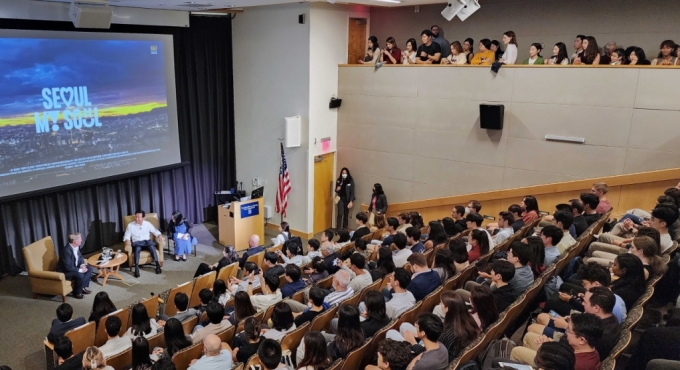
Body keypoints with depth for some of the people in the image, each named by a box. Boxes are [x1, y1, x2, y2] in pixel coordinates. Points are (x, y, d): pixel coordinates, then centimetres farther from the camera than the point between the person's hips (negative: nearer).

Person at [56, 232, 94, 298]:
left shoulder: (77, 247, -4)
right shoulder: (66, 251, -31)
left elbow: (80, 257, 11)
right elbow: (68, 267, -31)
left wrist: (82, 265, -9)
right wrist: (80, 270, -24)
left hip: (74, 267, 9)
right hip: (64, 272, -9)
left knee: (89, 269, 1)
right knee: (80, 275, -29)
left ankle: (83, 287, 6)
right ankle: (77, 292, -8)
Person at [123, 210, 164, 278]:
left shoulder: (148, 224, 6)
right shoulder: (130, 225, 4)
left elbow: (155, 231, 12)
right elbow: (127, 235, 4)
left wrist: (160, 236, -9)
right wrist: (127, 240, -19)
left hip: (147, 241, 1)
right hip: (136, 243, -1)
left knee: (152, 247, -33)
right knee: (137, 249, -36)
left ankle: (157, 265, -37)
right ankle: (136, 268, -45)